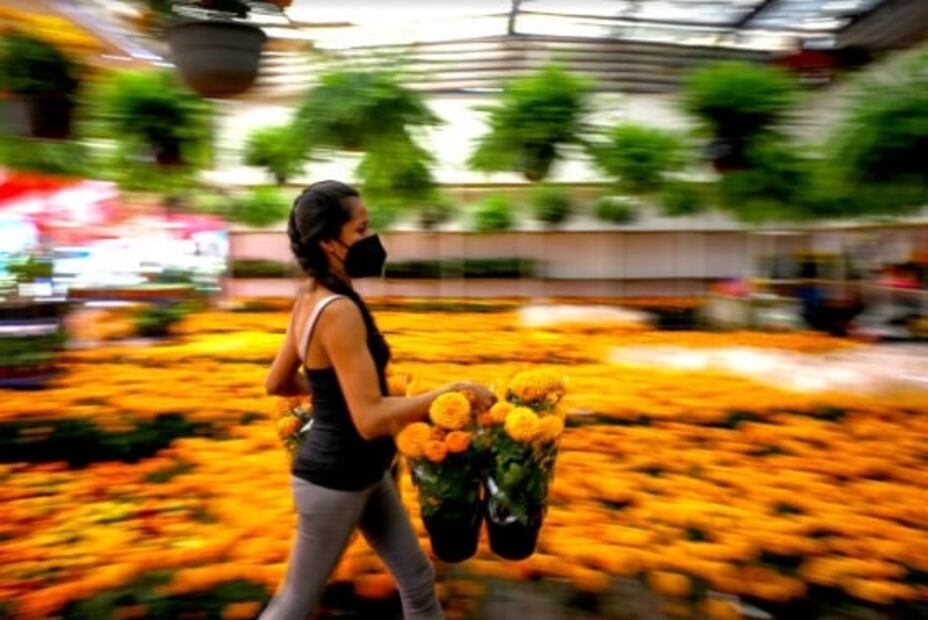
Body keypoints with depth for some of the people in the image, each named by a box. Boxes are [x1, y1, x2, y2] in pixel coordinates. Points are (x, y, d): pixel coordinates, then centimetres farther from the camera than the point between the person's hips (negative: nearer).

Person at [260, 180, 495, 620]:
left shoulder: (310, 299, 2)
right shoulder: (339, 311, -27)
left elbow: (277, 383, 11)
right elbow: (371, 419, -30)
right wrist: (452, 391, -23)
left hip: (362, 472, 9)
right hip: (334, 480, -9)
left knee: (417, 578, 18)